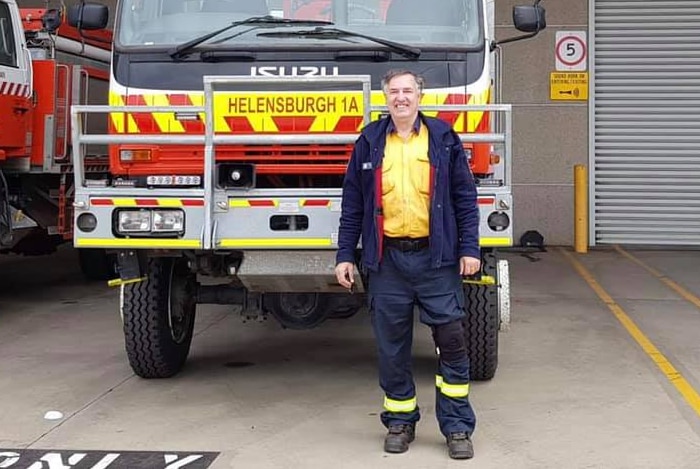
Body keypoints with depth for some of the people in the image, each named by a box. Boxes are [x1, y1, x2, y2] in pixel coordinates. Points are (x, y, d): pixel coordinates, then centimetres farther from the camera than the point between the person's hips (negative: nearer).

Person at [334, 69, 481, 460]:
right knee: (392, 347, 7)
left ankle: (458, 427, 9)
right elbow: (352, 204, 9)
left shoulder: (443, 139, 5)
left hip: (436, 257, -1)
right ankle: (401, 423, 21)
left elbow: (465, 197, 4)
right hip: (387, 259, 1)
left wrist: (470, 248, -3)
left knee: (451, 342, -1)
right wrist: (346, 255, 5)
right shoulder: (369, 143, 8)